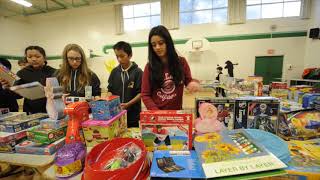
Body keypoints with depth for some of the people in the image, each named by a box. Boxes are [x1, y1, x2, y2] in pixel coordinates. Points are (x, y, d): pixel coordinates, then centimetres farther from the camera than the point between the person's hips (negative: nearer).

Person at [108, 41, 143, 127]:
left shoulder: (137, 72, -6)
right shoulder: (114, 72, 6)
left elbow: (141, 93, -8)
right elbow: (110, 90, 11)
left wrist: (128, 104, -19)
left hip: (133, 114, -3)